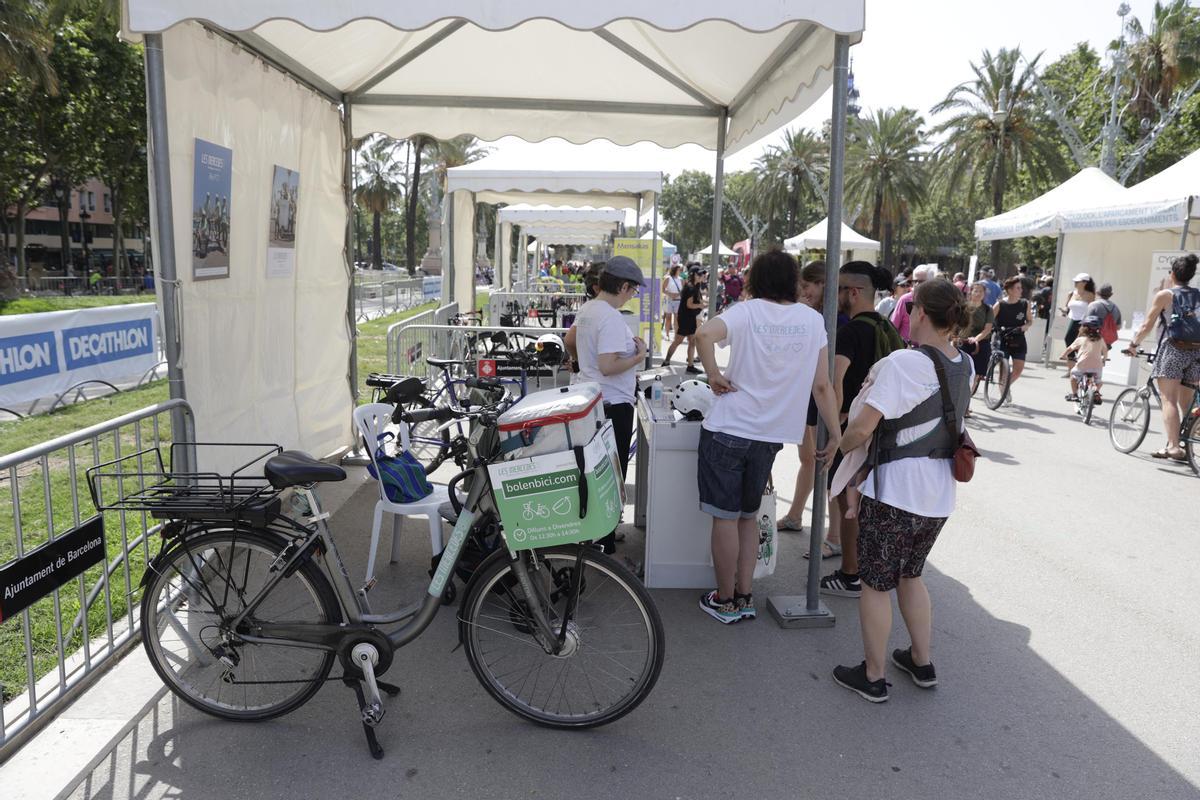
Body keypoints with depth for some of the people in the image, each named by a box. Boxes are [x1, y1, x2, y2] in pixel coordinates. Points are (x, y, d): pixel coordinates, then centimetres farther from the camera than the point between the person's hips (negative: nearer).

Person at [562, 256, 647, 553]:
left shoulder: (587, 309, 8)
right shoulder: (612, 318, -22)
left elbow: (569, 341, 23)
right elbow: (608, 366, -29)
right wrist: (639, 357, -15)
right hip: (614, 404, -10)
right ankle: (604, 545, 6)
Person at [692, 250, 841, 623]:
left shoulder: (747, 312, -6)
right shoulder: (813, 320, 4)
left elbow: (704, 334, -28)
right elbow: (822, 386, 4)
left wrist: (714, 375, -14)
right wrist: (835, 434, 11)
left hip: (728, 428, -4)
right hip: (772, 435, 4)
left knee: (725, 516, 6)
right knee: (749, 515, 19)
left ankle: (725, 600, 17)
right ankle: (744, 597, 24)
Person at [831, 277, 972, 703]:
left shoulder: (903, 362, -21)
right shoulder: (965, 366, 4)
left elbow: (861, 428, -24)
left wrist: (839, 447, -4)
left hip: (894, 492, -7)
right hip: (940, 495, 8)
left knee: (876, 584, 8)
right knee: (910, 575, 25)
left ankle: (873, 676, 20)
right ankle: (922, 663, 36)